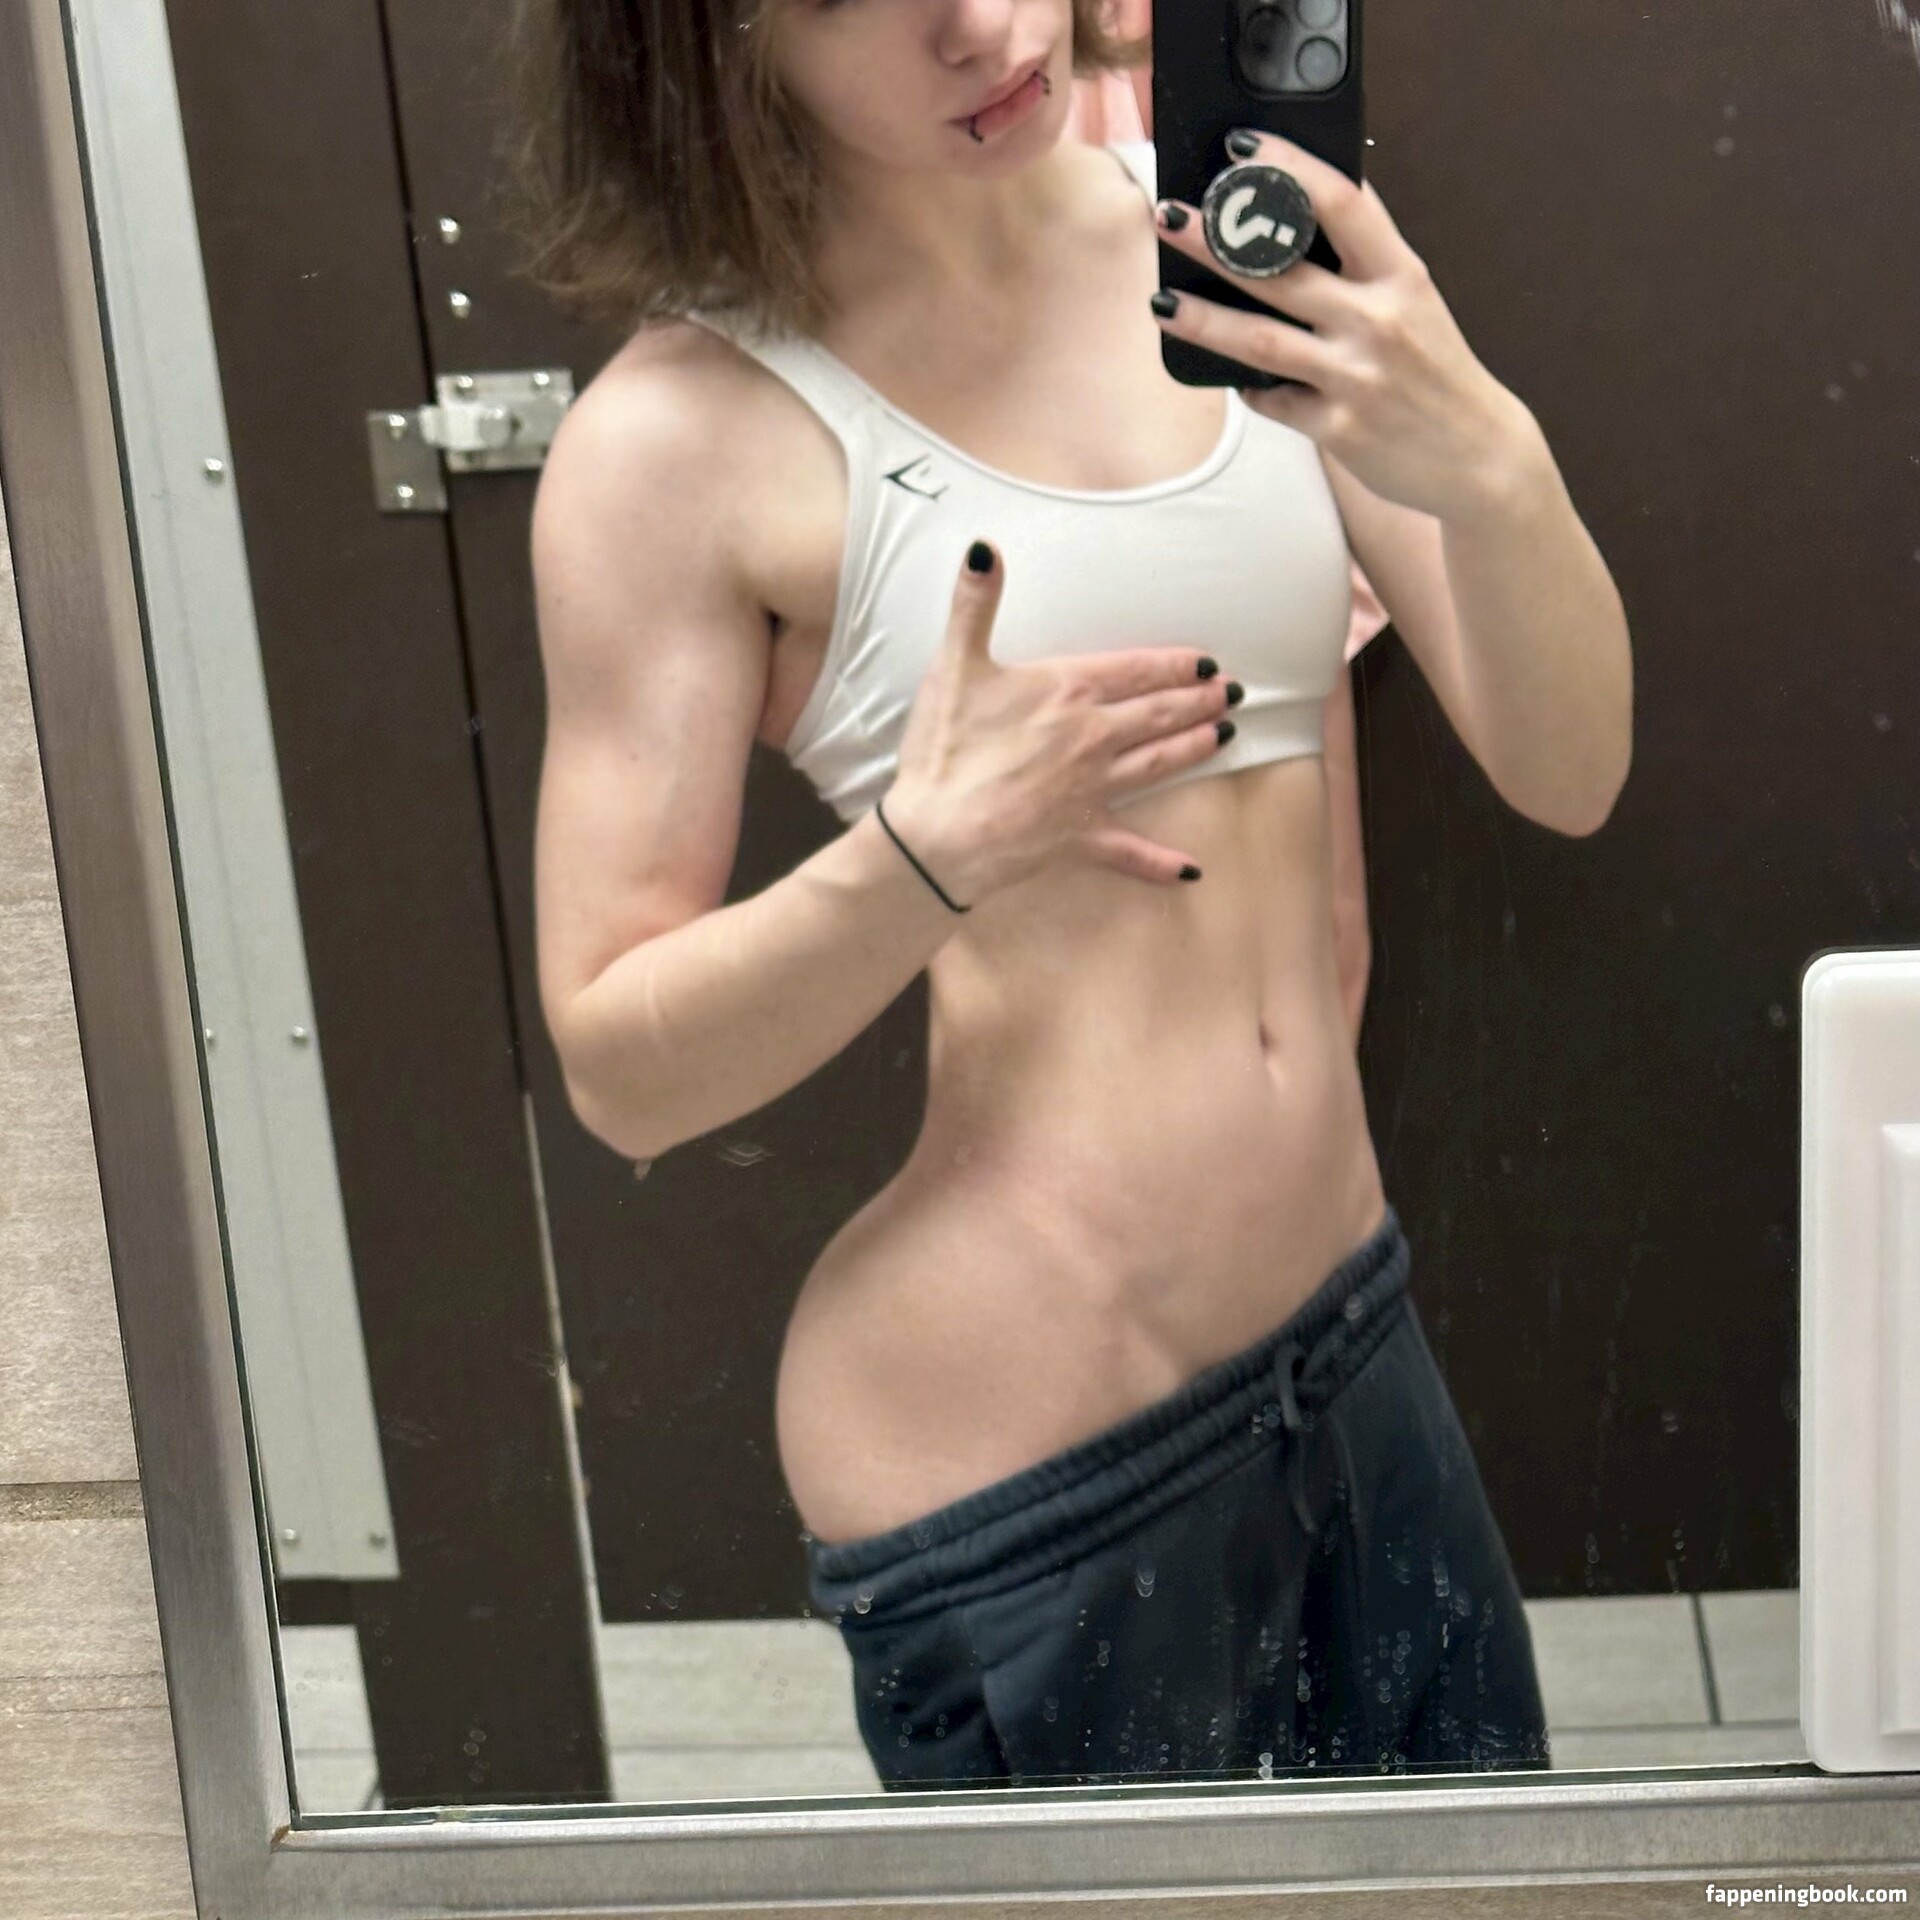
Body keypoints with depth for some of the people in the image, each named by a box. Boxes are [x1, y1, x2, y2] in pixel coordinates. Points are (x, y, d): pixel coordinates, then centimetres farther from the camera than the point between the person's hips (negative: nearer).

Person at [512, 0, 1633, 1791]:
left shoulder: (1225, 244, -1)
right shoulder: (674, 439, -13)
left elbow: (1565, 773, -4)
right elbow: (619, 1068, -10)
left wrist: (1488, 465, -23)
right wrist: (931, 850, -26)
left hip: (1350, 1328, 6)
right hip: (1010, 1455, -5)